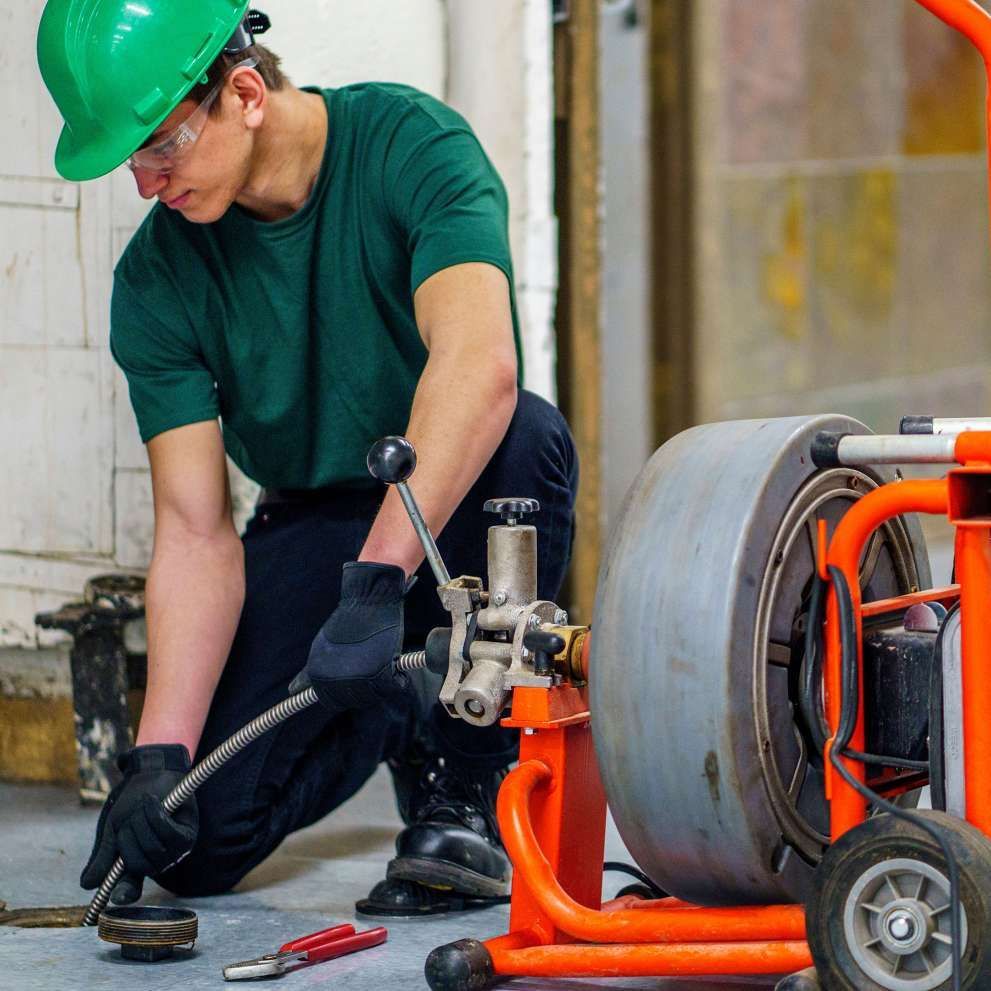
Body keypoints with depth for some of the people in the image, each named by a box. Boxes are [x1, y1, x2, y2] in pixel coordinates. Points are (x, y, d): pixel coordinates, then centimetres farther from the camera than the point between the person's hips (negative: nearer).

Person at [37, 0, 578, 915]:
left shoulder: (408, 144, -22)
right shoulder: (158, 278, -11)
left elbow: (480, 364, -40)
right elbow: (195, 531, -13)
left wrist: (379, 580, -50)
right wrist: (161, 749, -26)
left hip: (450, 518, -2)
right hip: (314, 525, 3)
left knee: (526, 433, -38)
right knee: (197, 841, -16)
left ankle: (468, 791, -20)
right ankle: (394, 716, 16)